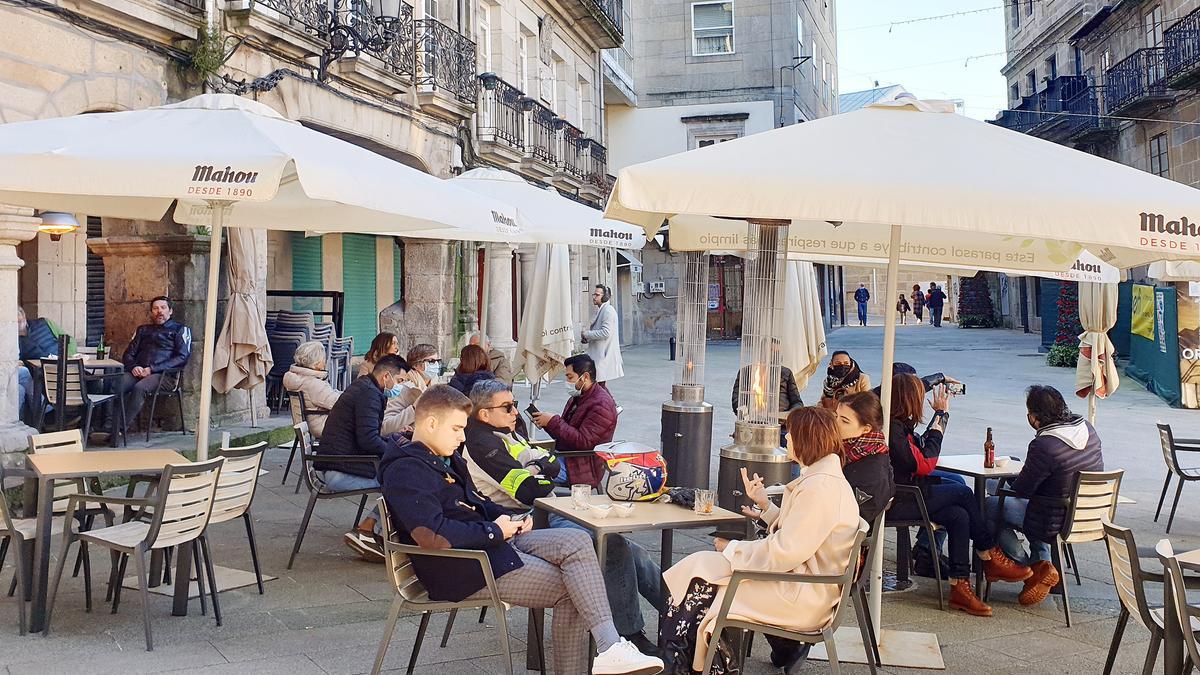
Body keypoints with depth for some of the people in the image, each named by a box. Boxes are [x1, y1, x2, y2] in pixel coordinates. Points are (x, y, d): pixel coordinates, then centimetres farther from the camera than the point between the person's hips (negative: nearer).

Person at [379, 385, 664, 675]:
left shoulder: (445, 460, 18)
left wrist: (508, 519, 6)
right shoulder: (405, 471, -15)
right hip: (462, 569, -10)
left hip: (494, 542, 10)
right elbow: (432, 535, -28)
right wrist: (495, 531, -17)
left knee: (577, 542, -11)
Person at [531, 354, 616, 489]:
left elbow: (583, 441, -22)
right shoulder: (578, 397, 15)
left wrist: (553, 421, -19)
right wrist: (545, 423, -1)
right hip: (562, 455, 10)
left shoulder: (601, 405, -16)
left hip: (583, 469, -10)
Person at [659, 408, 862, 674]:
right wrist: (764, 504, 11)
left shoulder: (820, 488, -21)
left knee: (700, 581, -9)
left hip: (802, 597, -11)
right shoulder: (821, 477, 12)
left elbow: (784, 553, -22)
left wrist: (732, 549, -10)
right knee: (703, 564, 6)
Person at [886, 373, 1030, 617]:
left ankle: (960, 586, -5)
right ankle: (991, 558, 7)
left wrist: (941, 413, 21)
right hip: (895, 503, -10)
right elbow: (923, 465, -18)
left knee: (958, 515, -5)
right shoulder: (891, 428, -19)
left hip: (905, 493, 10)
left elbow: (921, 448, 21)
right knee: (963, 493, -8)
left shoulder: (900, 424, 12)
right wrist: (937, 431, -7)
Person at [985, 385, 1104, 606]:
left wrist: (1014, 478, 8)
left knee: (989, 506, 6)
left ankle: (1027, 569, 7)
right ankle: (1041, 562, 23)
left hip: (1057, 525, -8)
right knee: (1032, 507, 34)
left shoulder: (1043, 446, -26)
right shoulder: (1087, 429, -1)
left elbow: (1021, 490, -15)